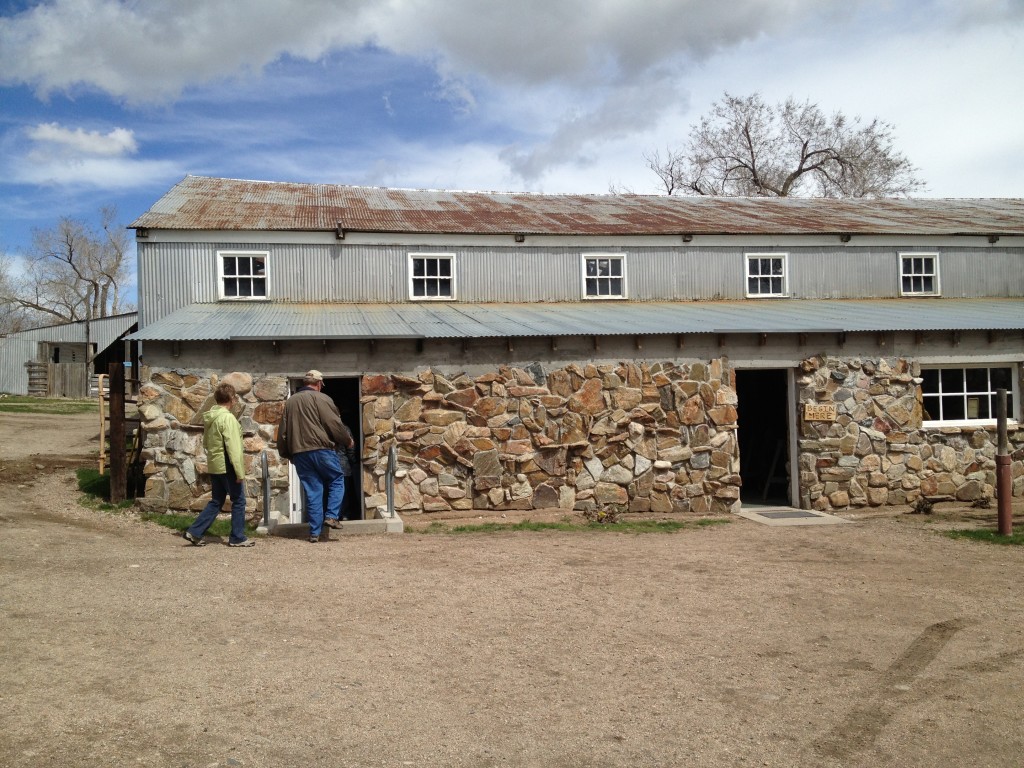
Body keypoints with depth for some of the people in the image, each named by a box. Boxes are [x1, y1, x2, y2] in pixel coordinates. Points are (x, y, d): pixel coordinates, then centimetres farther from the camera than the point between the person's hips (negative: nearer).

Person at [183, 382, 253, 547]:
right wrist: (240, 472, -18)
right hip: (227, 466, -8)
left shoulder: (208, 417, 9)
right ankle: (237, 538, 9)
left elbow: (206, 442, 17)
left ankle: (194, 532, 11)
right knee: (238, 501, 4)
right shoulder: (227, 418, -17)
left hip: (214, 466, 8)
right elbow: (233, 447, -20)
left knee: (216, 501, 15)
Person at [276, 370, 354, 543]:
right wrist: (348, 440, 7)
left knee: (312, 491, 8)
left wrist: (286, 454, 28)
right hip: (321, 449, -5)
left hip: (299, 454, 5)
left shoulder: (290, 402, 17)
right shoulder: (321, 398, -3)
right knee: (337, 480, 13)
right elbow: (334, 424, -8)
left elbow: (282, 432, 19)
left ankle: (315, 532, 7)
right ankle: (332, 516, -1)